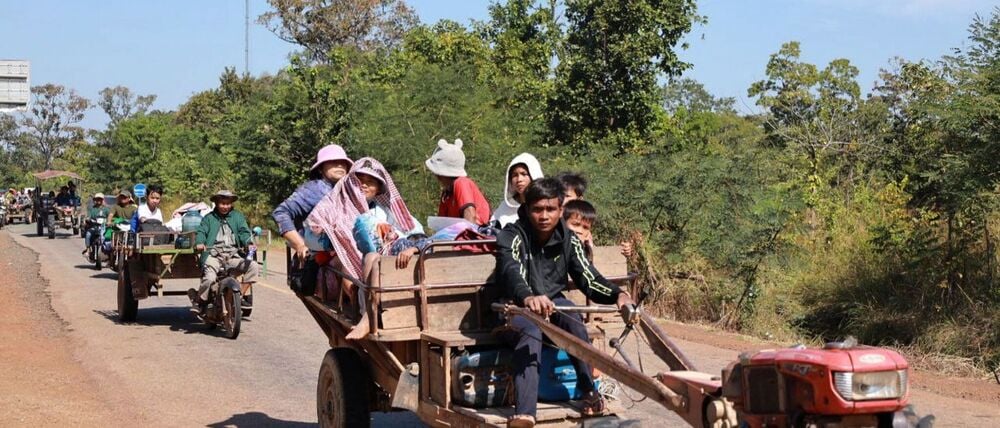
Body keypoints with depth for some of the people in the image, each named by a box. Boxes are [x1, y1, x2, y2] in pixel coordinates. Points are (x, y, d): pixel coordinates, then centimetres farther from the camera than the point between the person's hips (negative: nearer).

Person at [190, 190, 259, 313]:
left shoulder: (237, 216, 19)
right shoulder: (209, 218, 16)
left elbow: (244, 232, 7)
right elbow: (201, 232, 3)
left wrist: (249, 243, -15)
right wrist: (199, 243, -20)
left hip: (233, 256, 2)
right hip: (214, 255, -2)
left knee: (253, 266, -20)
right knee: (209, 278, -29)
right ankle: (198, 300, 0)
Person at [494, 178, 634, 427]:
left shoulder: (568, 240, -2)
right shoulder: (512, 236, -18)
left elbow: (589, 279, -8)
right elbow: (512, 272, -38)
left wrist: (618, 294, -29)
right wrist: (528, 298, -60)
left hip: (551, 305, 4)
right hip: (515, 311, -4)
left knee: (571, 315, -30)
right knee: (531, 332, -36)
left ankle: (589, 391, -23)